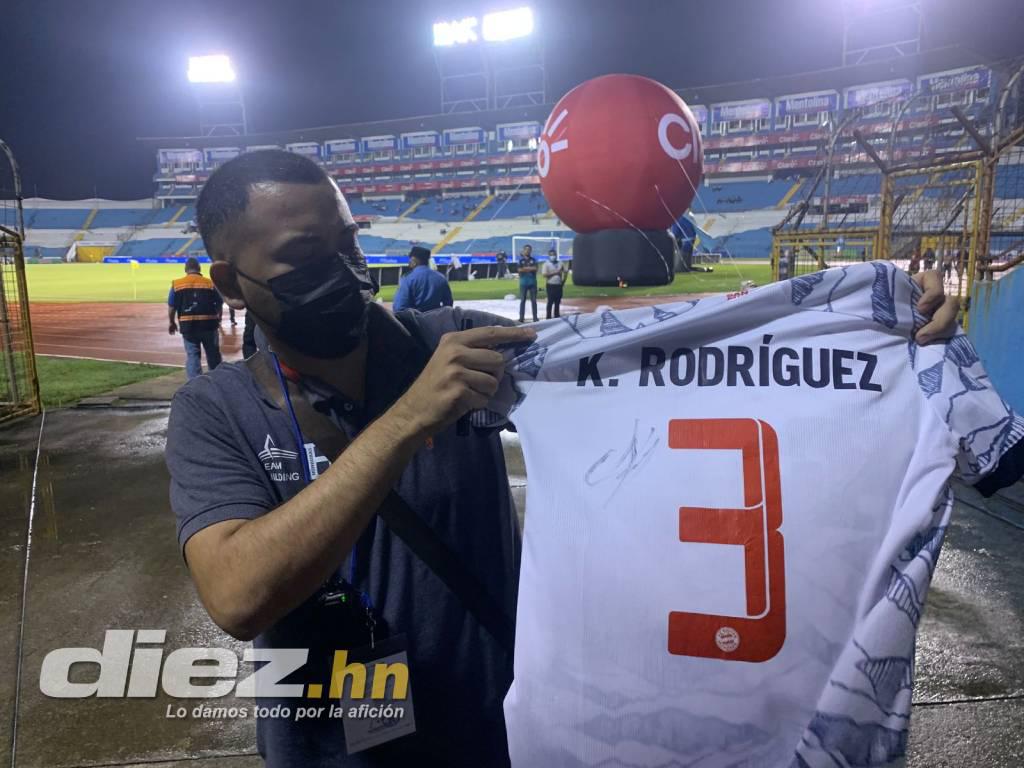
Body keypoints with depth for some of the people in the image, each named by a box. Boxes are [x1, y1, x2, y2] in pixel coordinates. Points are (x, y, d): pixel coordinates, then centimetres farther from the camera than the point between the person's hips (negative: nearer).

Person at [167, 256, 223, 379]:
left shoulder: (177, 284, -1)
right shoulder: (211, 283, -2)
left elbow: (171, 307, 1)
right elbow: (219, 305, 2)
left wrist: (172, 323, 17)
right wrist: (218, 320, 20)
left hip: (188, 326, 0)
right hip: (208, 324, 0)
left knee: (192, 356, 7)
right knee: (213, 355, 16)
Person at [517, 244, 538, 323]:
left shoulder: (533, 260, 8)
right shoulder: (521, 260, 4)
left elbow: (535, 268, -7)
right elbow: (520, 269, -10)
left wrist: (525, 268, -10)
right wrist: (530, 268, -9)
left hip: (533, 282, 1)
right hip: (523, 283, -1)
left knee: (534, 300, 3)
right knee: (523, 300, 2)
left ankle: (535, 318, 6)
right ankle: (521, 317, 4)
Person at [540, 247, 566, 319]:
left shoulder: (560, 264, 11)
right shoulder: (546, 264, -4)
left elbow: (565, 272, 17)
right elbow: (545, 274, -15)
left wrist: (563, 281, 8)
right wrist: (554, 273, -16)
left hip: (559, 285, 5)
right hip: (551, 285, -5)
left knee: (558, 302, 8)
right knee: (550, 302, -6)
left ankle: (557, 316, 16)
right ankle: (548, 317, -2)